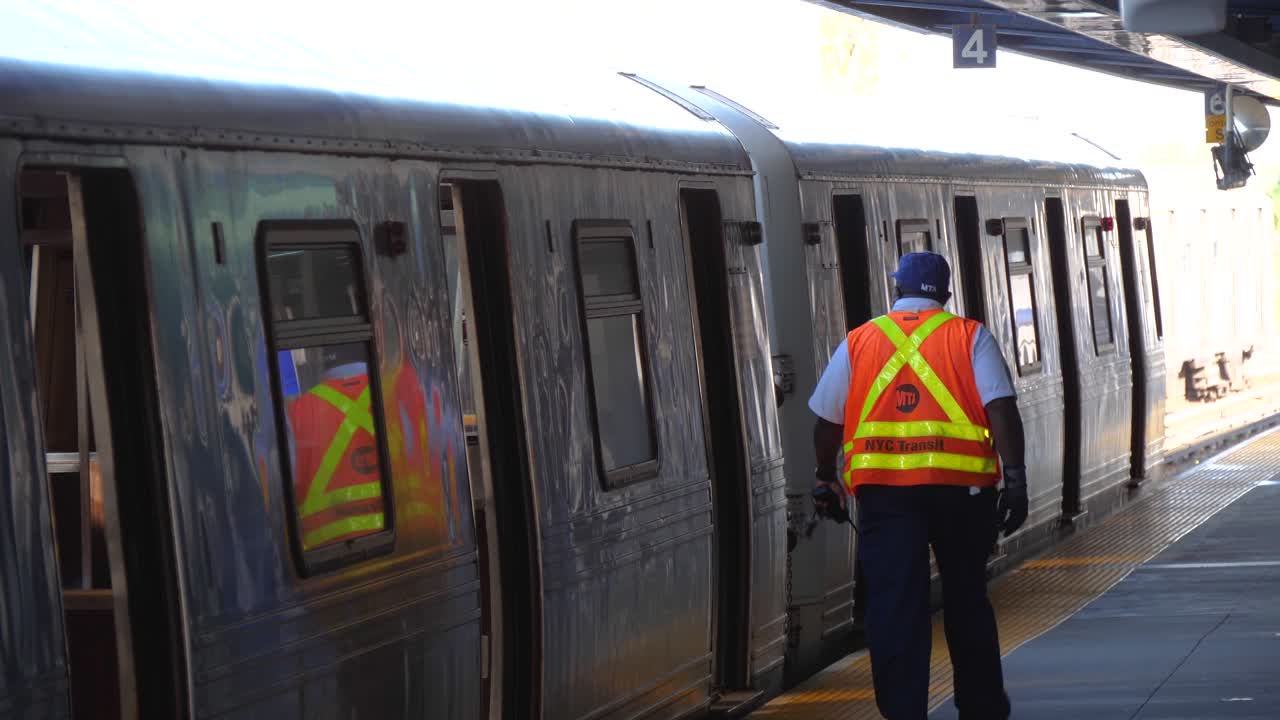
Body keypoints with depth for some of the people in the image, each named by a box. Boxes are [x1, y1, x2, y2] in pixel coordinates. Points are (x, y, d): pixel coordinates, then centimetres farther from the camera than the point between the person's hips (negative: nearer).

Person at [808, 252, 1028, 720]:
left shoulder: (858, 343, 11)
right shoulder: (969, 337, 6)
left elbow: (826, 422, 15)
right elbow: (1001, 409, -7)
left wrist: (827, 478, 30)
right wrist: (1015, 478, -7)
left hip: (882, 488, 0)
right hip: (960, 485, 0)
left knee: (893, 607, -1)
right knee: (966, 602, 14)